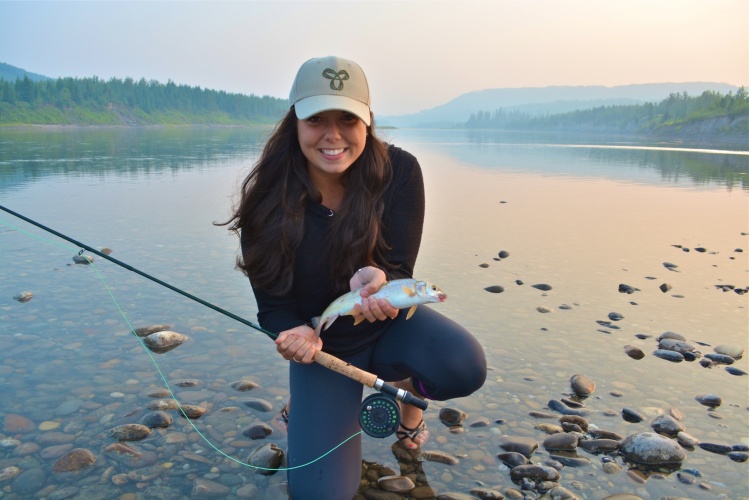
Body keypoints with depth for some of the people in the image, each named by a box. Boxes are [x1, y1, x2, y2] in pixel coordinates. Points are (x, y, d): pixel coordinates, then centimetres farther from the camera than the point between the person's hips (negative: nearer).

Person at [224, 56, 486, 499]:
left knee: (464, 367, -31)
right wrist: (297, 334, -35)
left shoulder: (399, 172, -20)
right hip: (324, 345, 0)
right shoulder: (267, 202, -20)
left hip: (390, 325, 1)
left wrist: (377, 280, -42)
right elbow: (273, 305, -12)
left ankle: (409, 394, 7)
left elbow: (400, 270, -17)